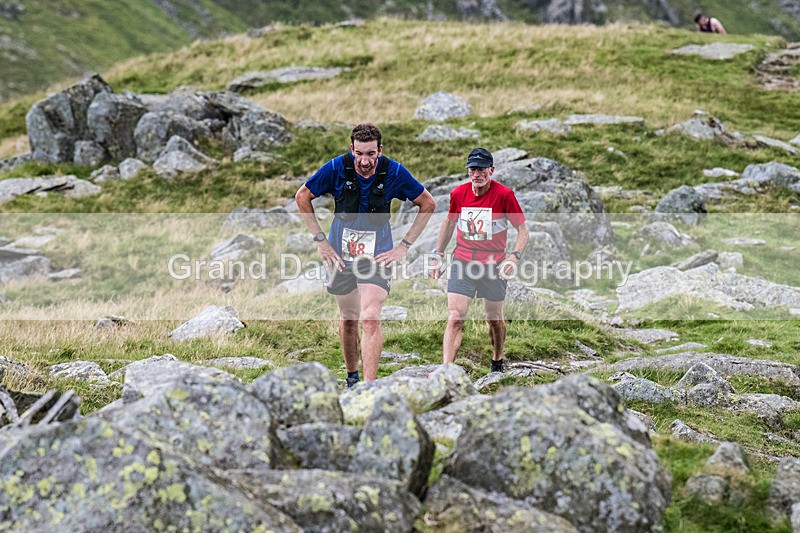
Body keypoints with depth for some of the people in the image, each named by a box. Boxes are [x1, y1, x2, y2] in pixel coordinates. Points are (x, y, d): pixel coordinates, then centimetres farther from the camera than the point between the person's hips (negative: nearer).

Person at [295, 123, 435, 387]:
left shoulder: (394, 172, -14)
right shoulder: (337, 168, -14)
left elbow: (428, 204, 1)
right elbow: (302, 197, 1)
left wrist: (404, 245, -3)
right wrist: (320, 240, -4)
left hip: (377, 255, -2)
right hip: (340, 254, 2)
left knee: (371, 319, -18)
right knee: (348, 319, 14)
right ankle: (352, 376, 35)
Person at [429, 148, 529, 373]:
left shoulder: (504, 194, -10)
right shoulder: (458, 193, 0)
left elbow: (523, 230, -5)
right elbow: (449, 223, 18)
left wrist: (514, 257, -20)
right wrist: (438, 255, 16)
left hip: (493, 265, -1)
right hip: (462, 262, 1)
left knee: (495, 319, 12)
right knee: (455, 318, -12)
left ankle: (497, 363, 37)